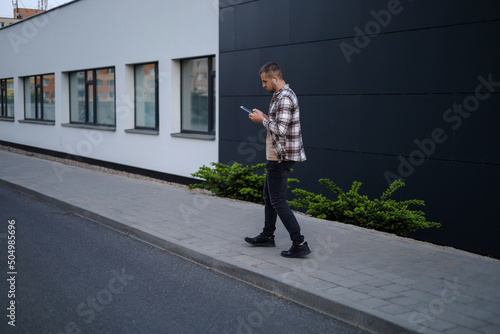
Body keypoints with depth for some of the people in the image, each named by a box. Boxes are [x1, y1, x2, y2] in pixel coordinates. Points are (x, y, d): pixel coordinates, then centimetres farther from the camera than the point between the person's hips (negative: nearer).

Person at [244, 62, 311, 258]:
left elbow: (280, 129, -26)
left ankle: (300, 244, -6)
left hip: (280, 157, -11)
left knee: (278, 201, -8)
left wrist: (263, 120, -12)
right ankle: (267, 236, 33)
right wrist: (265, 118, 8)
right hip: (276, 156, 11)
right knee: (268, 196, 20)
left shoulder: (284, 98, -19)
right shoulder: (281, 95, 14)